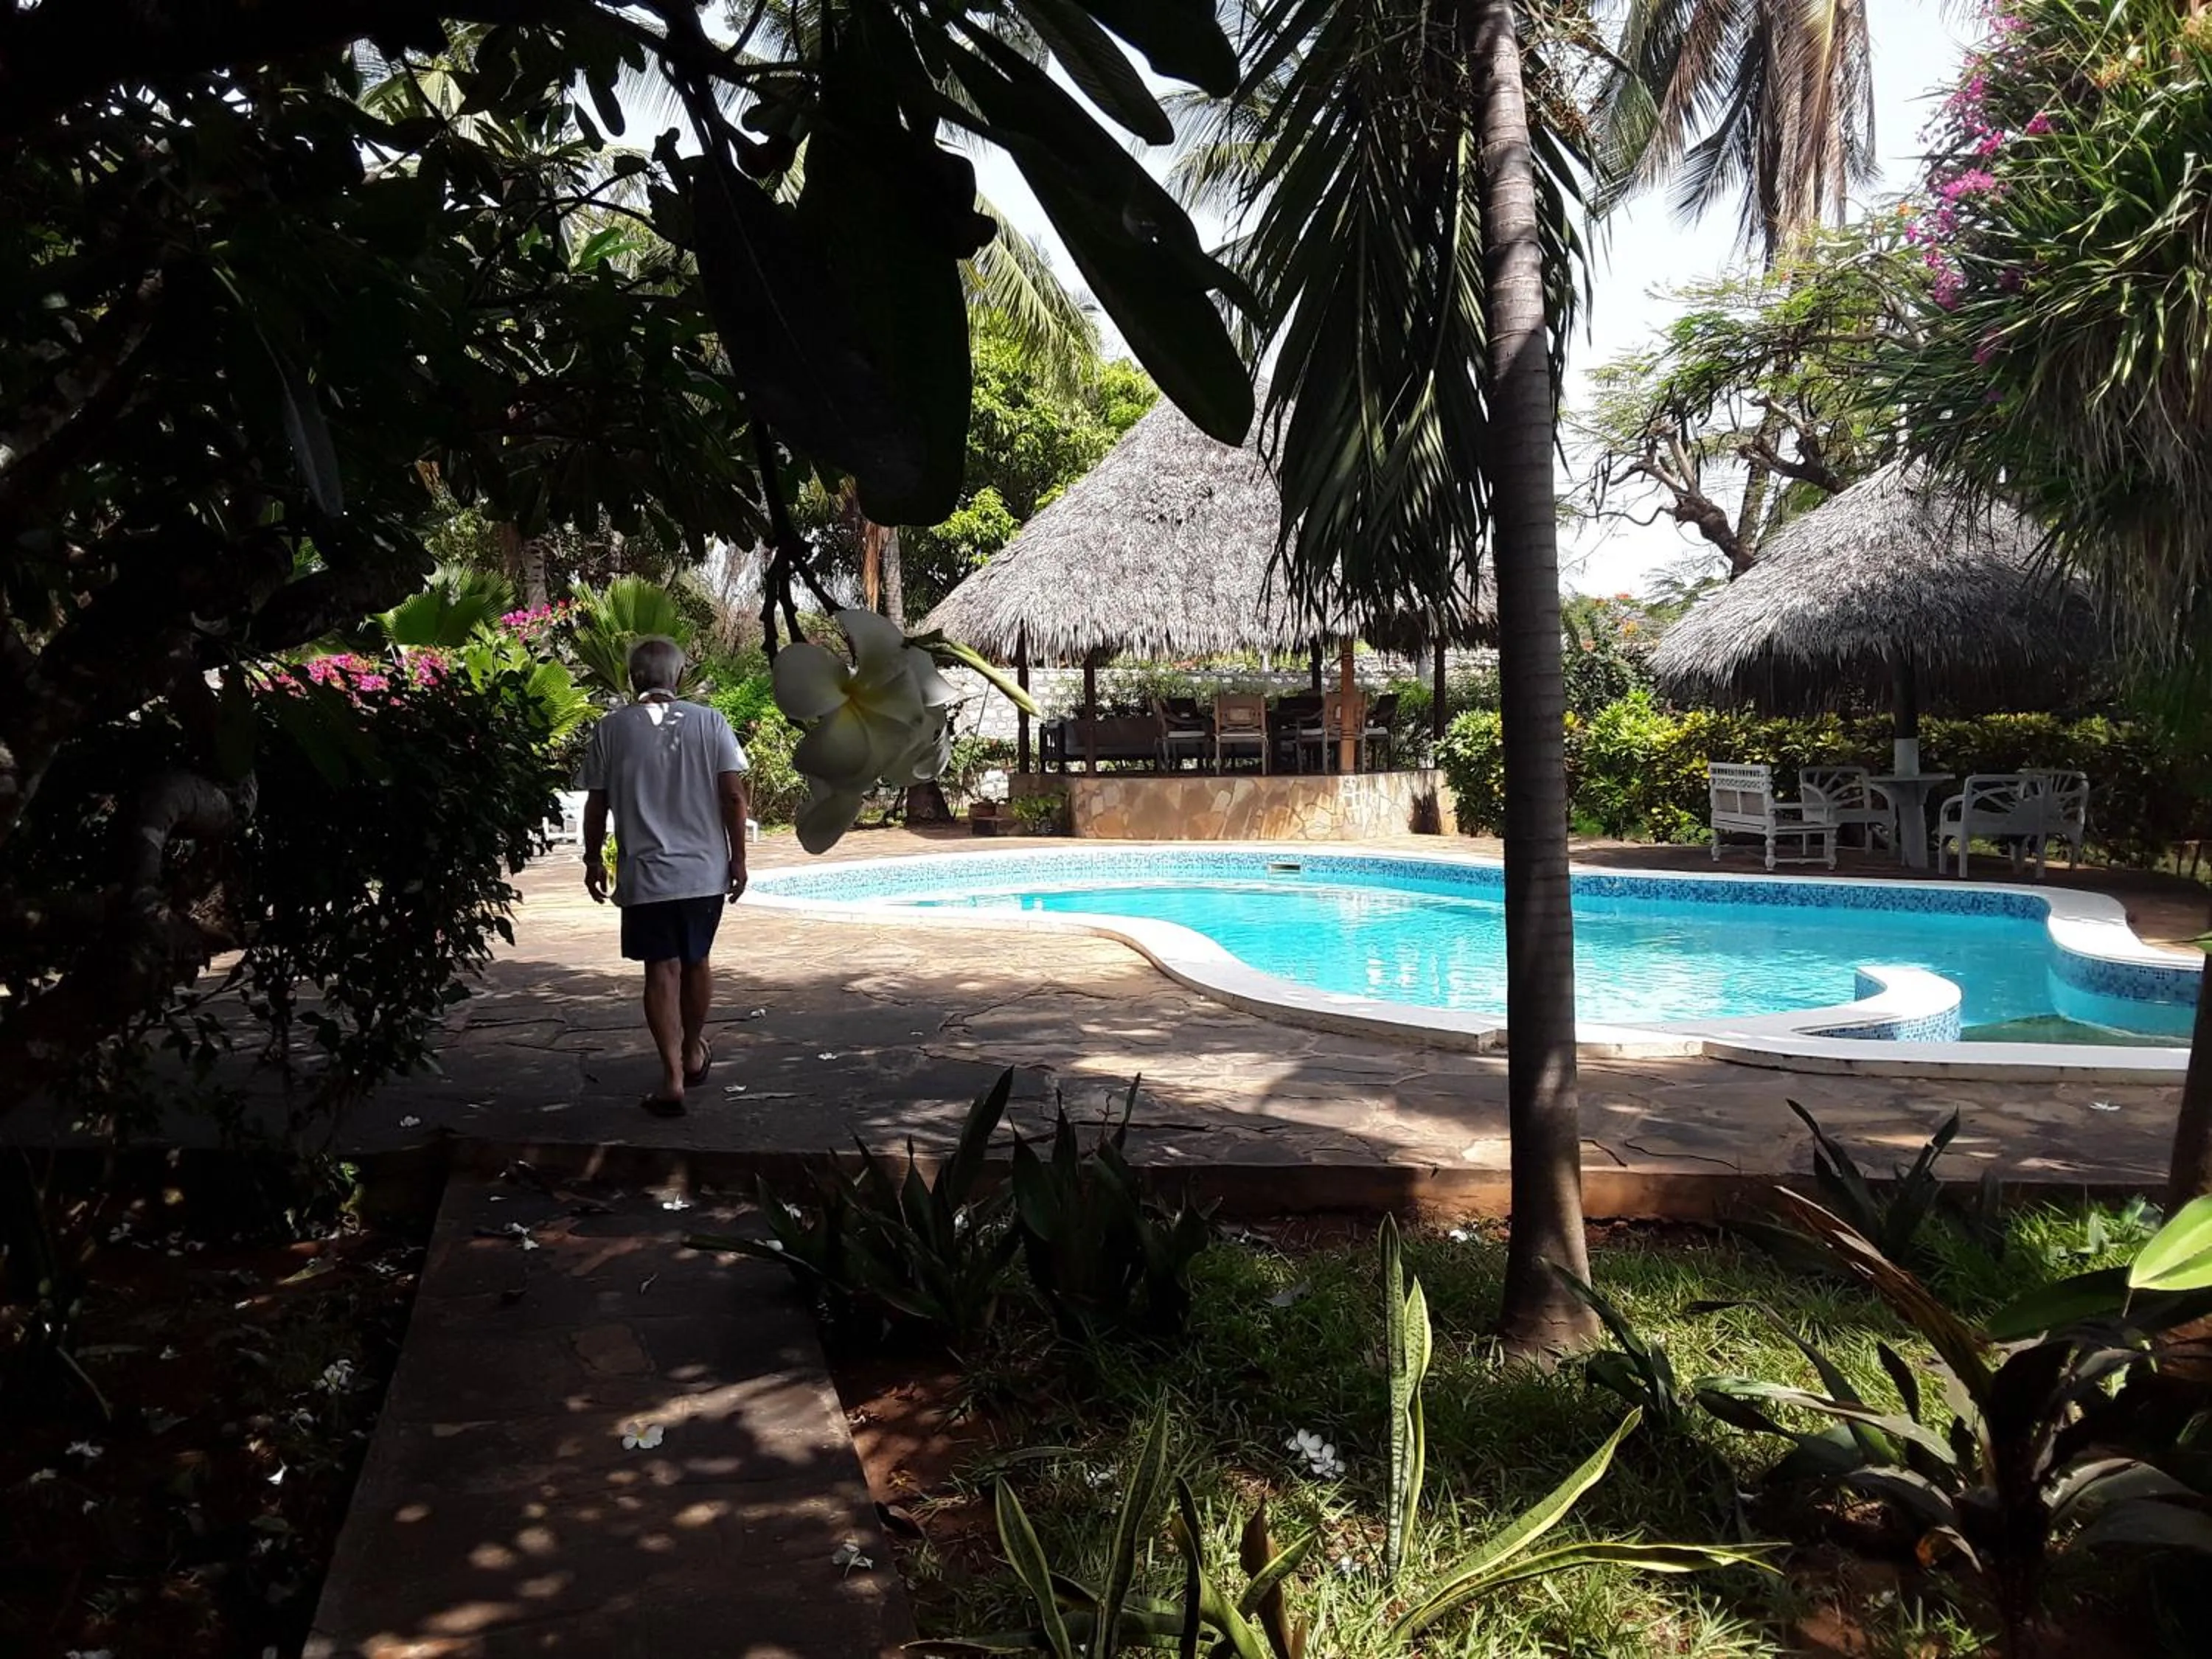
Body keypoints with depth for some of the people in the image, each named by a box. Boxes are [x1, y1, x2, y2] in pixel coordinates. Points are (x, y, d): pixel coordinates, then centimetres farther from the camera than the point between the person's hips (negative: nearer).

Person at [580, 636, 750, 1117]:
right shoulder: (709, 722, -1)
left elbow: (597, 805, 1)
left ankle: (672, 1077, -5)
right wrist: (737, 858, 3)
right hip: (706, 870, 1)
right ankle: (693, 1053, 35)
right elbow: (733, 796, -5)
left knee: (662, 970, 2)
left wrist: (594, 861, 13)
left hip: (645, 875, -1)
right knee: (697, 961, 18)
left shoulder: (610, 729, -1)